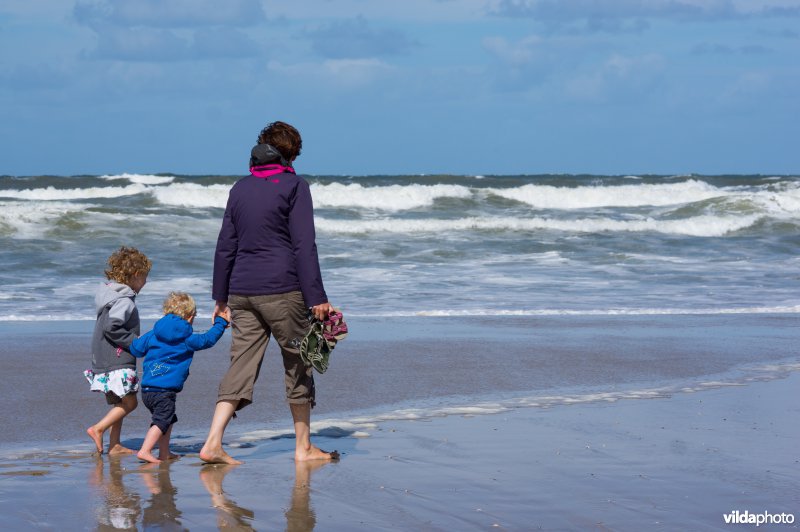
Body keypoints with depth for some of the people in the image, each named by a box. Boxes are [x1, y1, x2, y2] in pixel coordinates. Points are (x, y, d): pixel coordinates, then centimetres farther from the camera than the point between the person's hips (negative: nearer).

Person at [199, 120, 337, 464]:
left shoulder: (240, 188, 12)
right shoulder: (294, 186, -4)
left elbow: (225, 247, 14)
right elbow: (304, 245, -11)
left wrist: (220, 297, 19)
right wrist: (317, 297, -11)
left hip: (242, 292, 5)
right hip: (283, 291, -5)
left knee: (240, 366, 4)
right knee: (297, 365, 7)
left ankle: (213, 443, -9)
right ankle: (303, 447, 14)